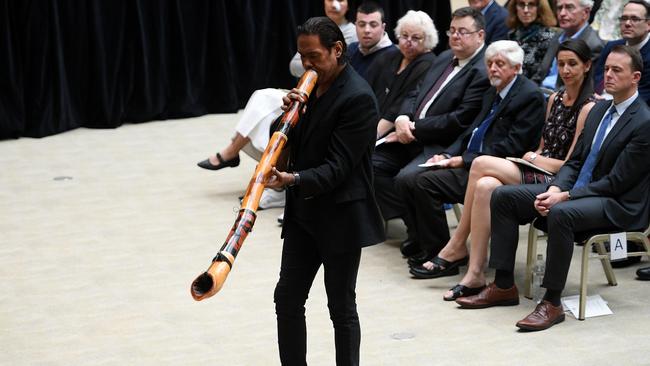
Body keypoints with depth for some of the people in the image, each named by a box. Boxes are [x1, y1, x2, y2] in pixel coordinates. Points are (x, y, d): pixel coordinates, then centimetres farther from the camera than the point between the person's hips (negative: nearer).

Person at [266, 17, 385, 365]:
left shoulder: (358, 97, -18)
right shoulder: (309, 85, 8)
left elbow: (338, 167, -21)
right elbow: (286, 142, 9)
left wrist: (294, 180, -35)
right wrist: (289, 113, -10)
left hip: (340, 216, -8)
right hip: (302, 211, 8)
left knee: (341, 307, 4)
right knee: (287, 298, 9)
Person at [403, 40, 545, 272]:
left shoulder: (530, 96, -9)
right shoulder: (492, 94, 20)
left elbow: (512, 146, -16)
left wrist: (465, 160, -16)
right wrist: (447, 155, 3)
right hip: (469, 164, 9)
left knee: (425, 183, -23)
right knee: (407, 181, -4)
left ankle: (441, 255, -12)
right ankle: (427, 246, 5)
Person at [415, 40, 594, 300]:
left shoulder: (589, 108, -7)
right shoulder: (554, 99, 17)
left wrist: (535, 159, -3)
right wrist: (533, 156, 1)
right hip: (538, 173, 7)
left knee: (482, 163, -22)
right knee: (486, 186, -24)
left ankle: (457, 245, -13)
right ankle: (475, 274, -23)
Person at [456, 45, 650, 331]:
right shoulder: (600, 109, 12)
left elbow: (616, 183, -18)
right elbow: (575, 161, 14)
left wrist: (565, 196, -22)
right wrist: (555, 189, -7)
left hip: (619, 204, -9)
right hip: (579, 190, 9)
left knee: (560, 213, -39)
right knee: (503, 196, -3)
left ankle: (552, 303, -28)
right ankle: (503, 286, -2)